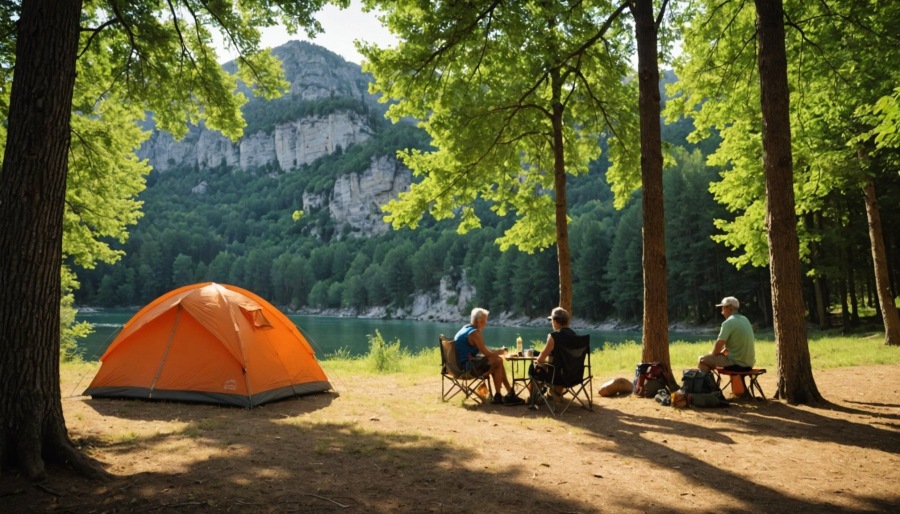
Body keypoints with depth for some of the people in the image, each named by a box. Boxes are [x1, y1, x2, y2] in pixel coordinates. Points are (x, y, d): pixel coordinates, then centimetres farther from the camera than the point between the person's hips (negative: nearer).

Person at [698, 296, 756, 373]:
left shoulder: (728, 323, -14)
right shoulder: (745, 320, 12)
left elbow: (719, 344, -14)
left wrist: (713, 355, 4)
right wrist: (724, 352, 16)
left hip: (736, 363, -9)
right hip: (749, 364, 9)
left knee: (703, 360, -3)